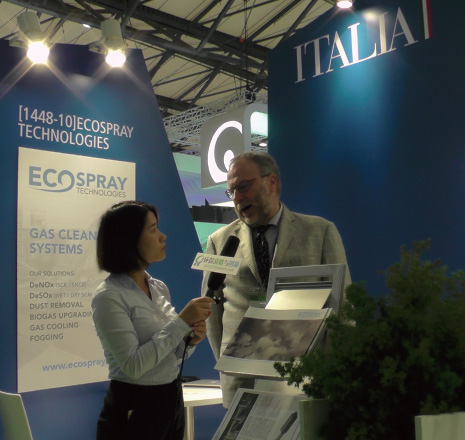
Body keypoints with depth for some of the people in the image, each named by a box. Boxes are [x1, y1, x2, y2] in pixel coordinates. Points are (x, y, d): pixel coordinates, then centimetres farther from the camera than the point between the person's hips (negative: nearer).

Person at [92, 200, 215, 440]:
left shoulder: (160, 288, 5)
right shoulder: (109, 296, -17)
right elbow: (133, 365, -24)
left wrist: (189, 340, -7)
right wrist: (181, 322, -23)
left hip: (172, 401, 7)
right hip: (133, 410, -7)